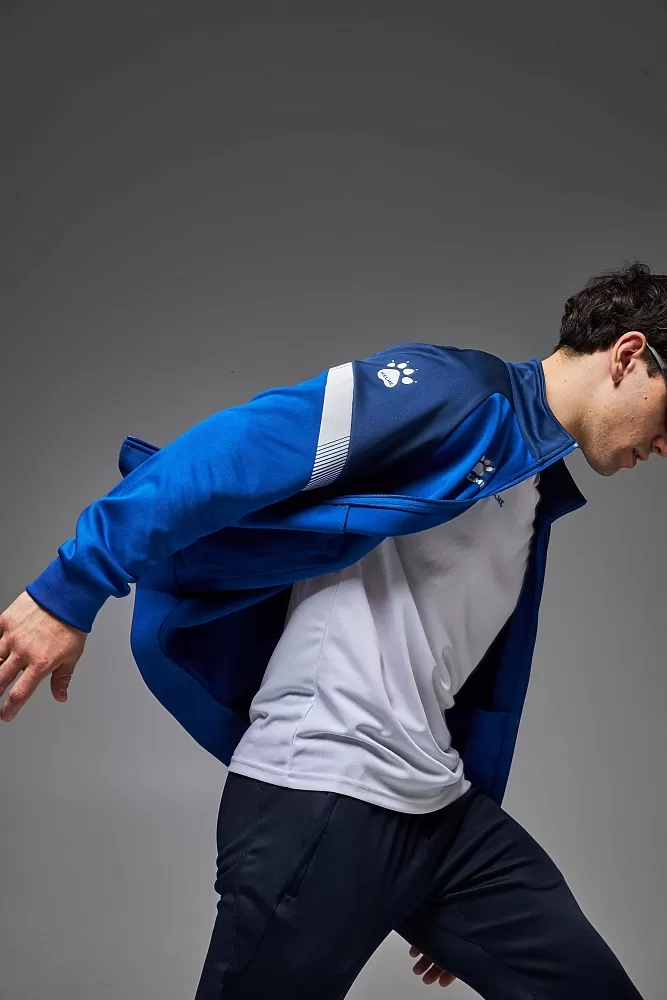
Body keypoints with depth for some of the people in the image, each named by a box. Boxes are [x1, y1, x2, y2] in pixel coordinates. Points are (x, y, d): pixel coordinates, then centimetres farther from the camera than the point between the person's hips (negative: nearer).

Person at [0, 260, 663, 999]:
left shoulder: (537, 498, 19)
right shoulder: (451, 388, -8)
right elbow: (235, 450, -17)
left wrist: (465, 902, 28)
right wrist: (71, 590, -21)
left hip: (442, 810, 8)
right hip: (317, 798, -8)